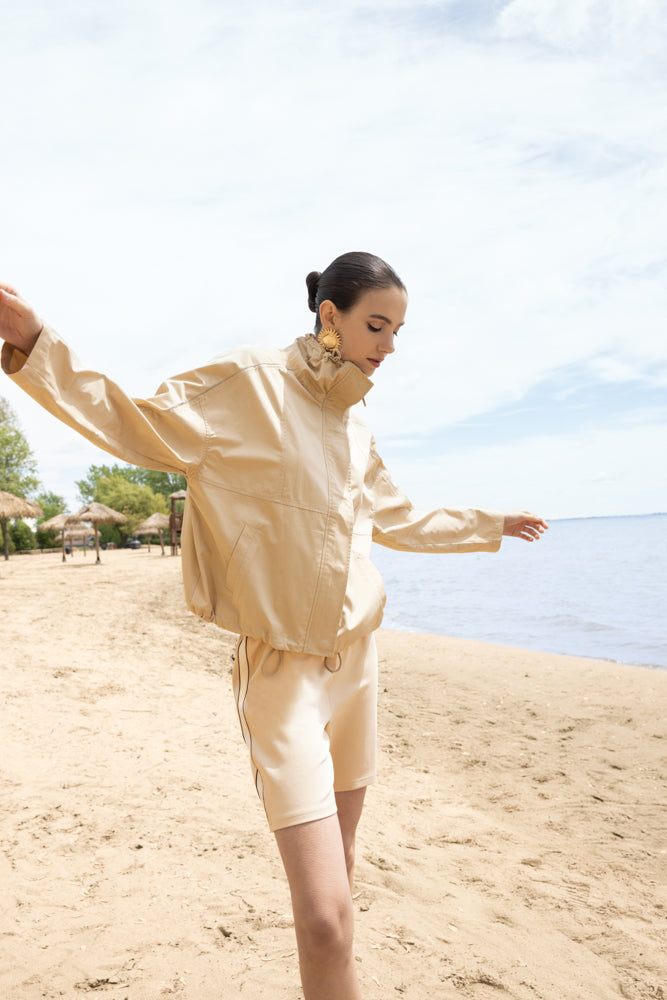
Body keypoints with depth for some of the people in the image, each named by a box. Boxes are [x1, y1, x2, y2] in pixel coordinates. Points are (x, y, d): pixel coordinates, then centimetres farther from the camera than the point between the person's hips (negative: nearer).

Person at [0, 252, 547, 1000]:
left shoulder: (355, 428, 12)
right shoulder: (249, 384, -8)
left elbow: (399, 522, 24)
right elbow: (139, 426, -10)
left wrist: (491, 525, 35)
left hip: (357, 660, 7)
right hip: (284, 669, -7)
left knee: (340, 856, 19)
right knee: (325, 919, -12)